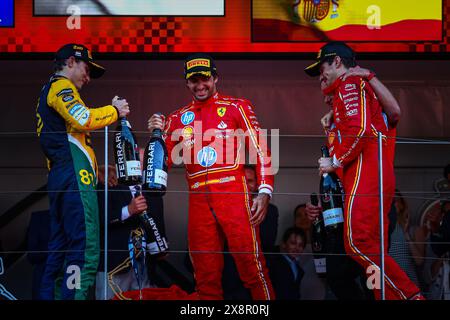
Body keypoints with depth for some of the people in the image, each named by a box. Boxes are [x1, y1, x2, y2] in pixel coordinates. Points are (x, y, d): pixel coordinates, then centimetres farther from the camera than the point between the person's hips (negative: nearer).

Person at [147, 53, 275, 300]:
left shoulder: (236, 108, 7)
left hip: (232, 192, -3)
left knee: (250, 264, -10)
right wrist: (158, 135, -2)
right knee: (205, 274, 5)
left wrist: (264, 191, -9)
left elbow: (260, 150, 1)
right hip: (198, 199, 4)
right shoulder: (178, 118, 17)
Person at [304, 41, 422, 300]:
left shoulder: (349, 84, -1)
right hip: (378, 179, 10)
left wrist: (335, 162, -7)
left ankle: (410, 295, -21)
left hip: (364, 176, -10)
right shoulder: (363, 86, 30)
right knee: (369, 248, 5)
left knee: (358, 243, -18)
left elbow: (359, 129, -16)